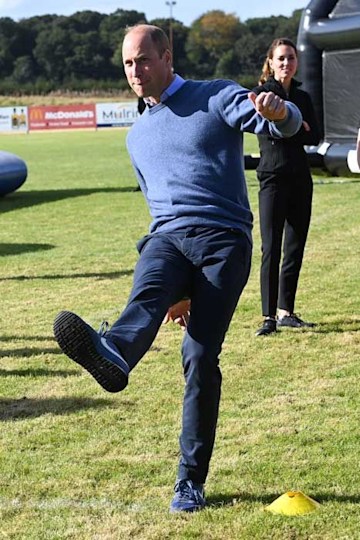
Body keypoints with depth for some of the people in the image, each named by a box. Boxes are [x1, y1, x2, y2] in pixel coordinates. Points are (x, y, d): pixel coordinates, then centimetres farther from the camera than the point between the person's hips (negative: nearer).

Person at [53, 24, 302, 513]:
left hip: (224, 240, -4)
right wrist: (176, 287, 31)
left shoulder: (217, 97, 7)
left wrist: (278, 111, -36)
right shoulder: (137, 136, 25)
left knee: (200, 357, -14)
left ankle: (191, 480, -4)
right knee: (147, 293, -32)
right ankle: (112, 357, -66)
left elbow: (285, 124, -9)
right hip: (167, 238, 4)